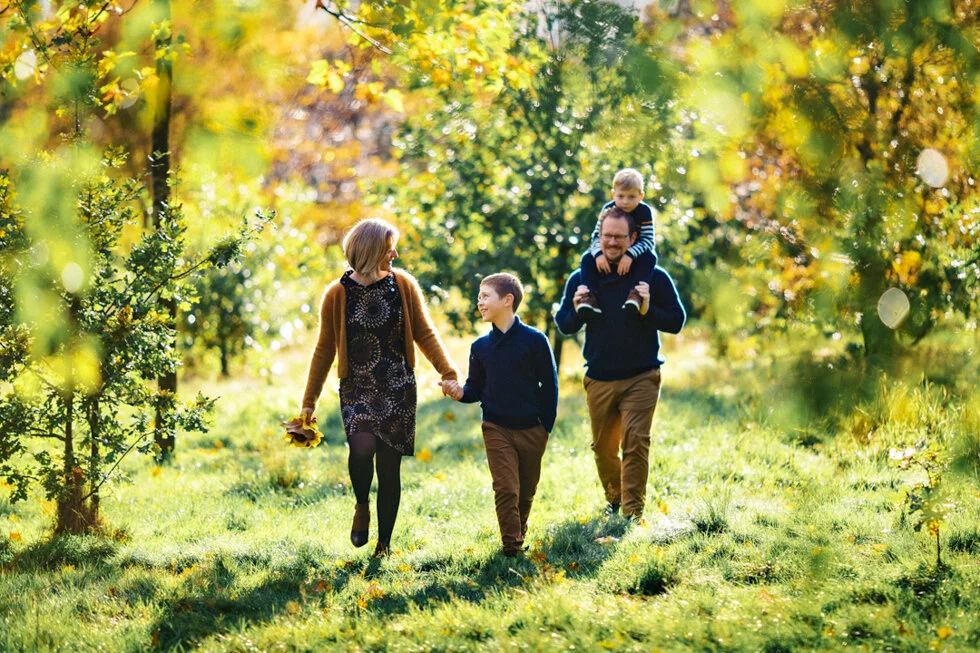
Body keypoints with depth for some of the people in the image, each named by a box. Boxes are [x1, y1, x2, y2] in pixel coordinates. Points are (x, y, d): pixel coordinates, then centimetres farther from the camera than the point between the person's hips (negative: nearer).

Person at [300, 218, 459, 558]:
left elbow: (424, 334, 7)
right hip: (357, 387, -2)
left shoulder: (403, 285, 1)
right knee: (363, 446, -26)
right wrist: (310, 400, 8)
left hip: (398, 387, 2)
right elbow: (325, 348, 5)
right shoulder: (338, 294, -2)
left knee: (390, 465, 2)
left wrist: (449, 374, -5)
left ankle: (384, 544, 14)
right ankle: (362, 507, 4)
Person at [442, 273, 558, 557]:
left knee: (526, 491, 10)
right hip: (497, 429, 1)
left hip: (532, 429, -1)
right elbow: (476, 388, 8)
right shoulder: (480, 346, 3)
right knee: (506, 488, -10)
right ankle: (511, 546, -5)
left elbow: (549, 385, -3)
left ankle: (520, 535, 29)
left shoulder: (535, 340, -6)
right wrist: (461, 393, -15)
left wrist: (546, 425, -4)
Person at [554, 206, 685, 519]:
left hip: (641, 378, -3)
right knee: (603, 446, 12)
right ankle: (614, 498, 36)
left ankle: (633, 511, -11)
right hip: (599, 379, 3)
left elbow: (677, 321, -2)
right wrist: (577, 309, -12)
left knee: (635, 441, -14)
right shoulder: (582, 278, 4)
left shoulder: (654, 277, -2)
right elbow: (564, 326, 9)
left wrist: (648, 310, -19)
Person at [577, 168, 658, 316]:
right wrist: (599, 253, -34)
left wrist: (630, 255, -40)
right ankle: (589, 296, -32)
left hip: (636, 253, -3)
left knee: (649, 258, -35)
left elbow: (647, 241, -23)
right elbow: (596, 236, -12)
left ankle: (635, 293, -47)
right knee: (587, 258, -21)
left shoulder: (644, 211, -18)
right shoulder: (608, 209, -11)